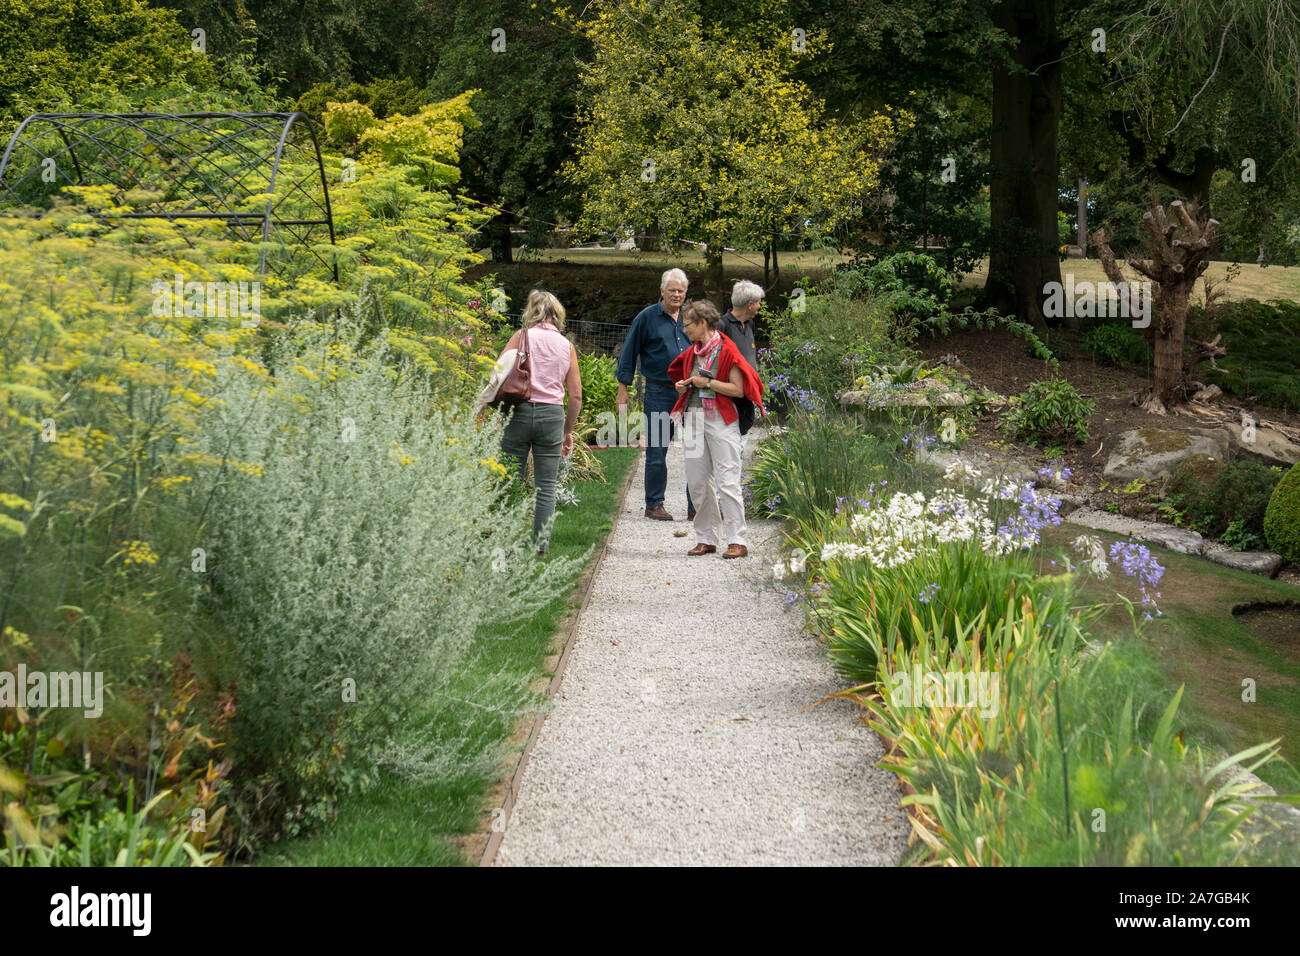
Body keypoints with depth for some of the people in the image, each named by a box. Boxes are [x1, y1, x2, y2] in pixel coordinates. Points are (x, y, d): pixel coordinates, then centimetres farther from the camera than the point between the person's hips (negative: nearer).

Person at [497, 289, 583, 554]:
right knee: (546, 486, 7)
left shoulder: (522, 337, 2)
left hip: (521, 411, -2)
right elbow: (576, 395, 10)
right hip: (553, 415, 2)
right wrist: (568, 431, 19)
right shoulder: (567, 346, 9)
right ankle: (541, 543, 4)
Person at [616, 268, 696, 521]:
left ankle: (696, 506, 4)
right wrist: (623, 389, 1)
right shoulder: (647, 318, 0)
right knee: (657, 450, 2)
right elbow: (629, 354, 3)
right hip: (659, 393, -3)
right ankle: (654, 504, 13)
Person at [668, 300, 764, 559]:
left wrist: (707, 383, -12)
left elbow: (738, 390, -11)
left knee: (727, 481, -8)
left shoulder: (726, 349, -7)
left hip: (720, 420, -7)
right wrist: (683, 387, 6)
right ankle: (706, 539, 14)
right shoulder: (692, 352, 14)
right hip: (693, 418, 7)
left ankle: (737, 541, -6)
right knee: (697, 482, 7)